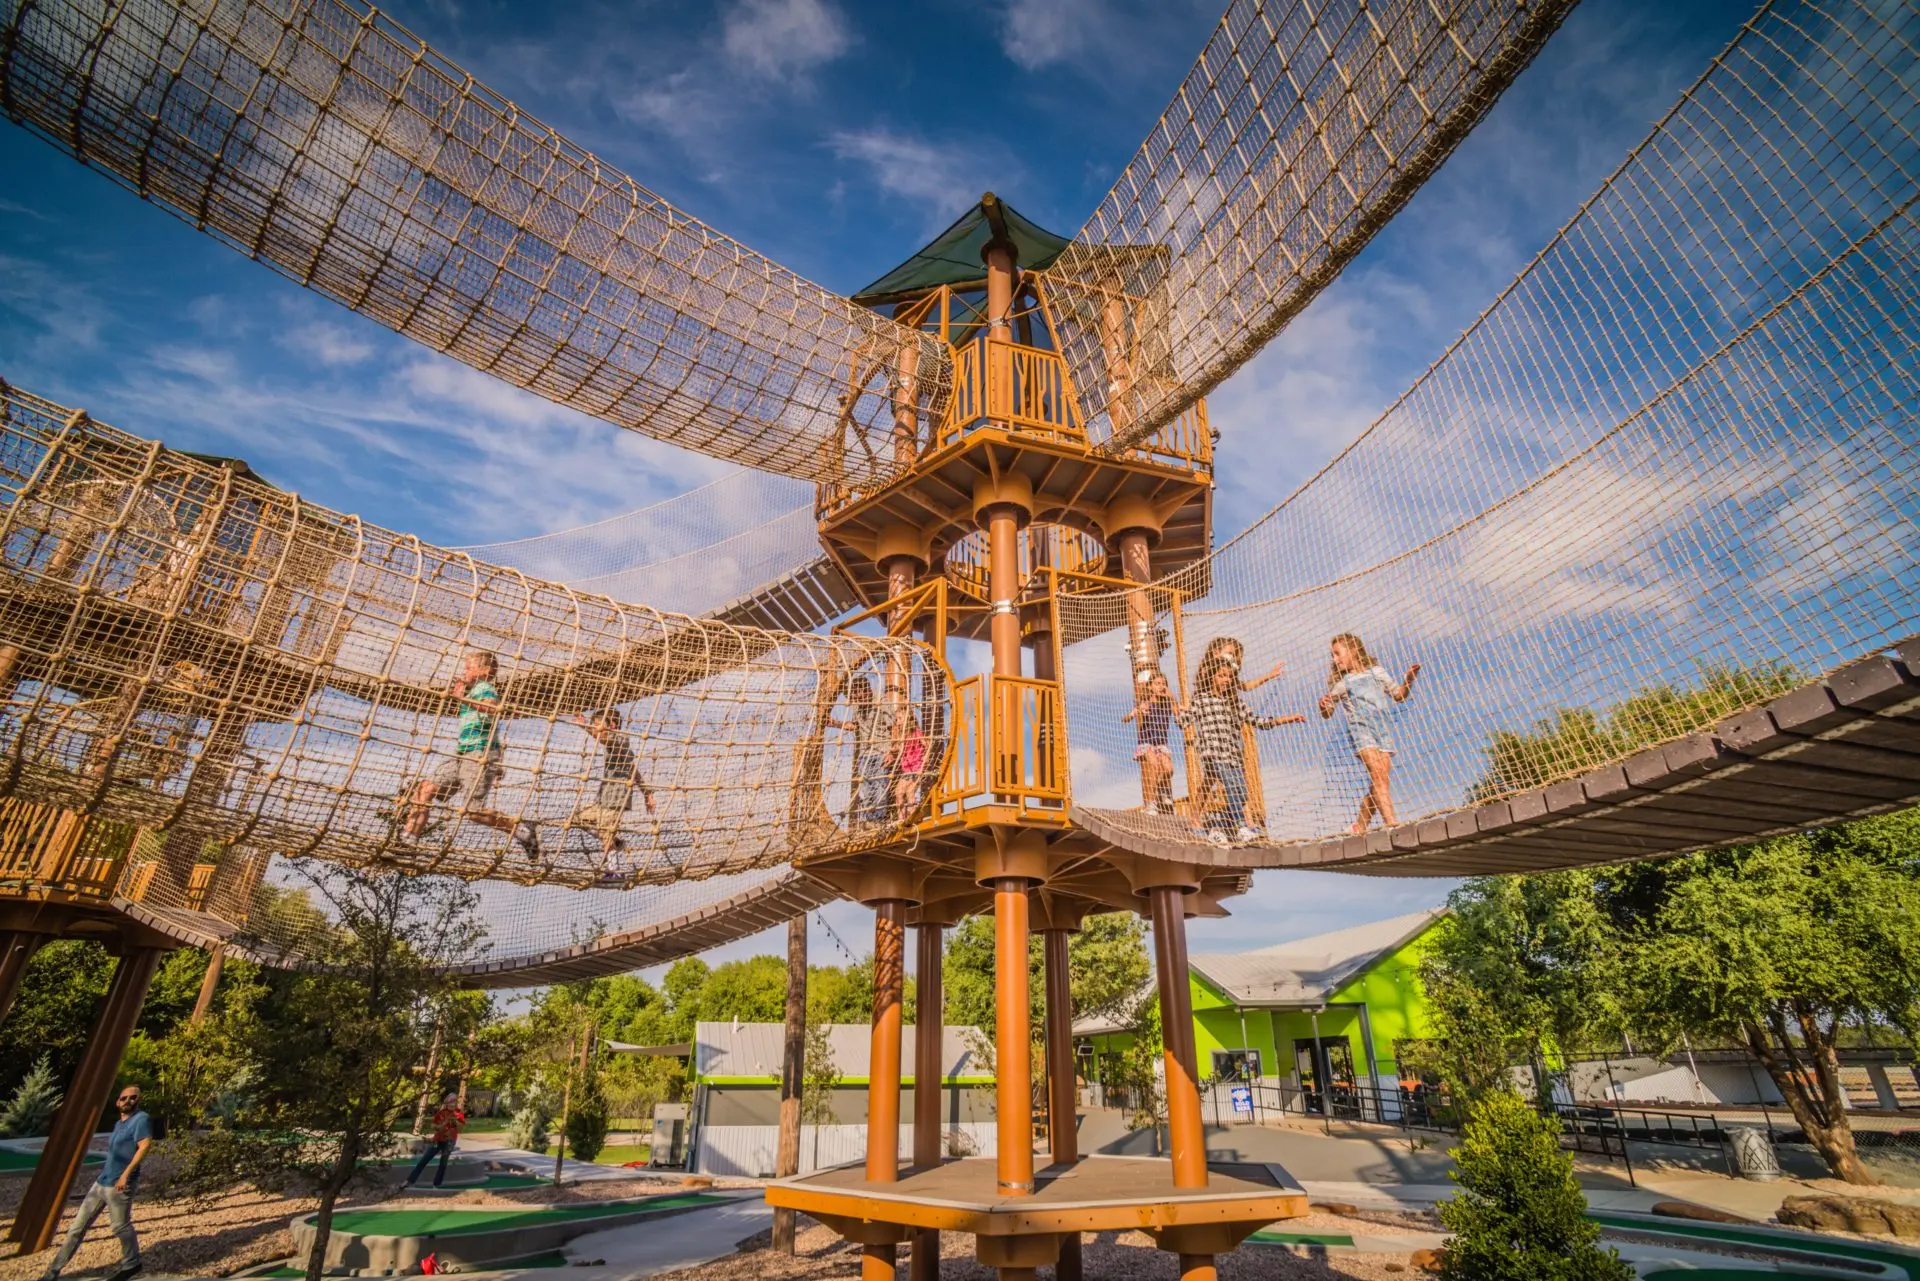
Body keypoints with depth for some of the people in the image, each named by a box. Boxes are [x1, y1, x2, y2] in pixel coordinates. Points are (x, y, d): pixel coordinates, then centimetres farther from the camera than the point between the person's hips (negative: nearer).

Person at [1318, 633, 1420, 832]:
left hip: (1384, 730, 3)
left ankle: (1359, 827, 8)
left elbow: (1399, 695, 21)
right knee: (1378, 775, -20)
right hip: (1361, 729, -3)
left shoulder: (1376, 671, 15)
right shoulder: (1340, 683, 11)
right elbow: (1327, 714, 14)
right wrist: (1323, 705, -8)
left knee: (1381, 781, -3)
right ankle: (1392, 824, -28)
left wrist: (1408, 679, 4)